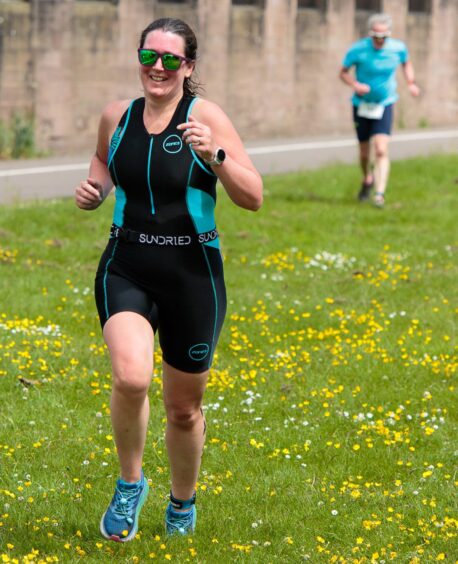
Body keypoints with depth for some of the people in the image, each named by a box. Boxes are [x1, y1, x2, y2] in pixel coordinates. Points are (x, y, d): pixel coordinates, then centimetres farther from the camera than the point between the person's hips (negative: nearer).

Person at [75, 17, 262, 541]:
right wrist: (93, 187, 3)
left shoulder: (206, 116, -8)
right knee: (130, 377, -26)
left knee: (184, 408, 11)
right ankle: (130, 484, 0)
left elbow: (254, 197, -10)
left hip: (192, 275, -1)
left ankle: (182, 505, 39)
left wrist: (214, 156, -26)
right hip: (126, 269, 1)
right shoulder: (116, 116, 2)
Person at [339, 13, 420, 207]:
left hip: (384, 105, 0)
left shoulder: (398, 48, -9)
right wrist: (355, 84, -23)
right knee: (364, 152, 11)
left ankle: (380, 194, -20)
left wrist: (411, 83, -2)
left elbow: (406, 63, 14)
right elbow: (343, 72, -4)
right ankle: (368, 179, 43)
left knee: (381, 150, -17)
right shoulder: (357, 50, -16)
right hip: (362, 105, 0)